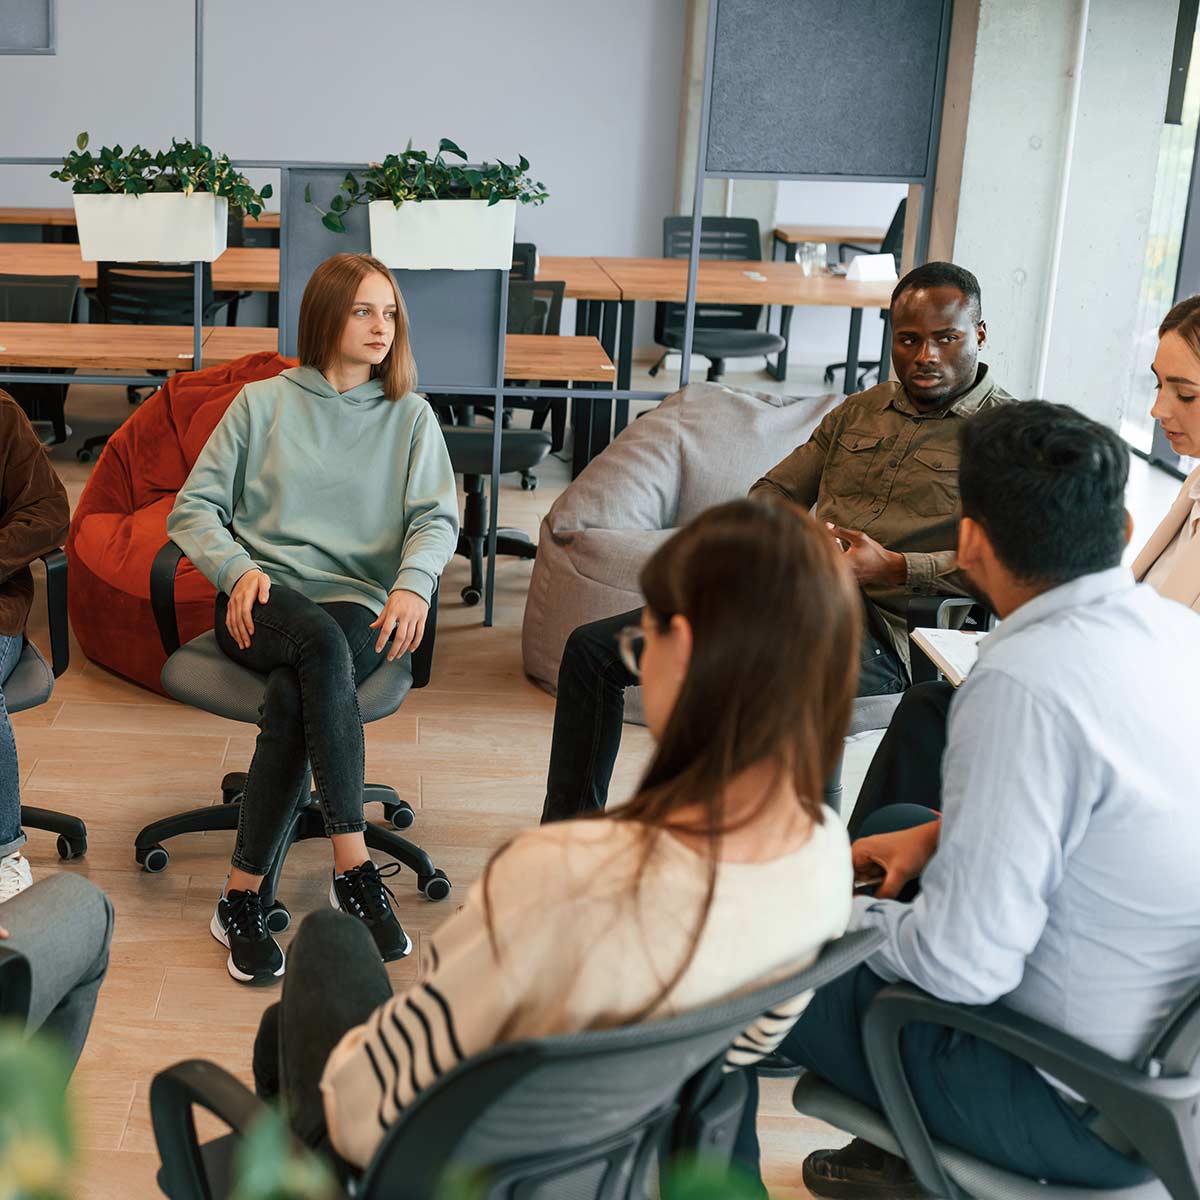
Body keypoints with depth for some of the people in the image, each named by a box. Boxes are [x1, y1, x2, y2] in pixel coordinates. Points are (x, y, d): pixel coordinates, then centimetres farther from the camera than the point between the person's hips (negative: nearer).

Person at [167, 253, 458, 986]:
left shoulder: (411, 417, 13)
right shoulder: (263, 403, 12)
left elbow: (438, 516, 1)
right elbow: (194, 507, 9)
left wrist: (413, 581, -22)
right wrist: (238, 569, -11)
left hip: (358, 603, 1)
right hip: (262, 601, 0)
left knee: (291, 697, -34)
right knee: (321, 643, -38)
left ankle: (243, 897, -27)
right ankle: (355, 867, -40)